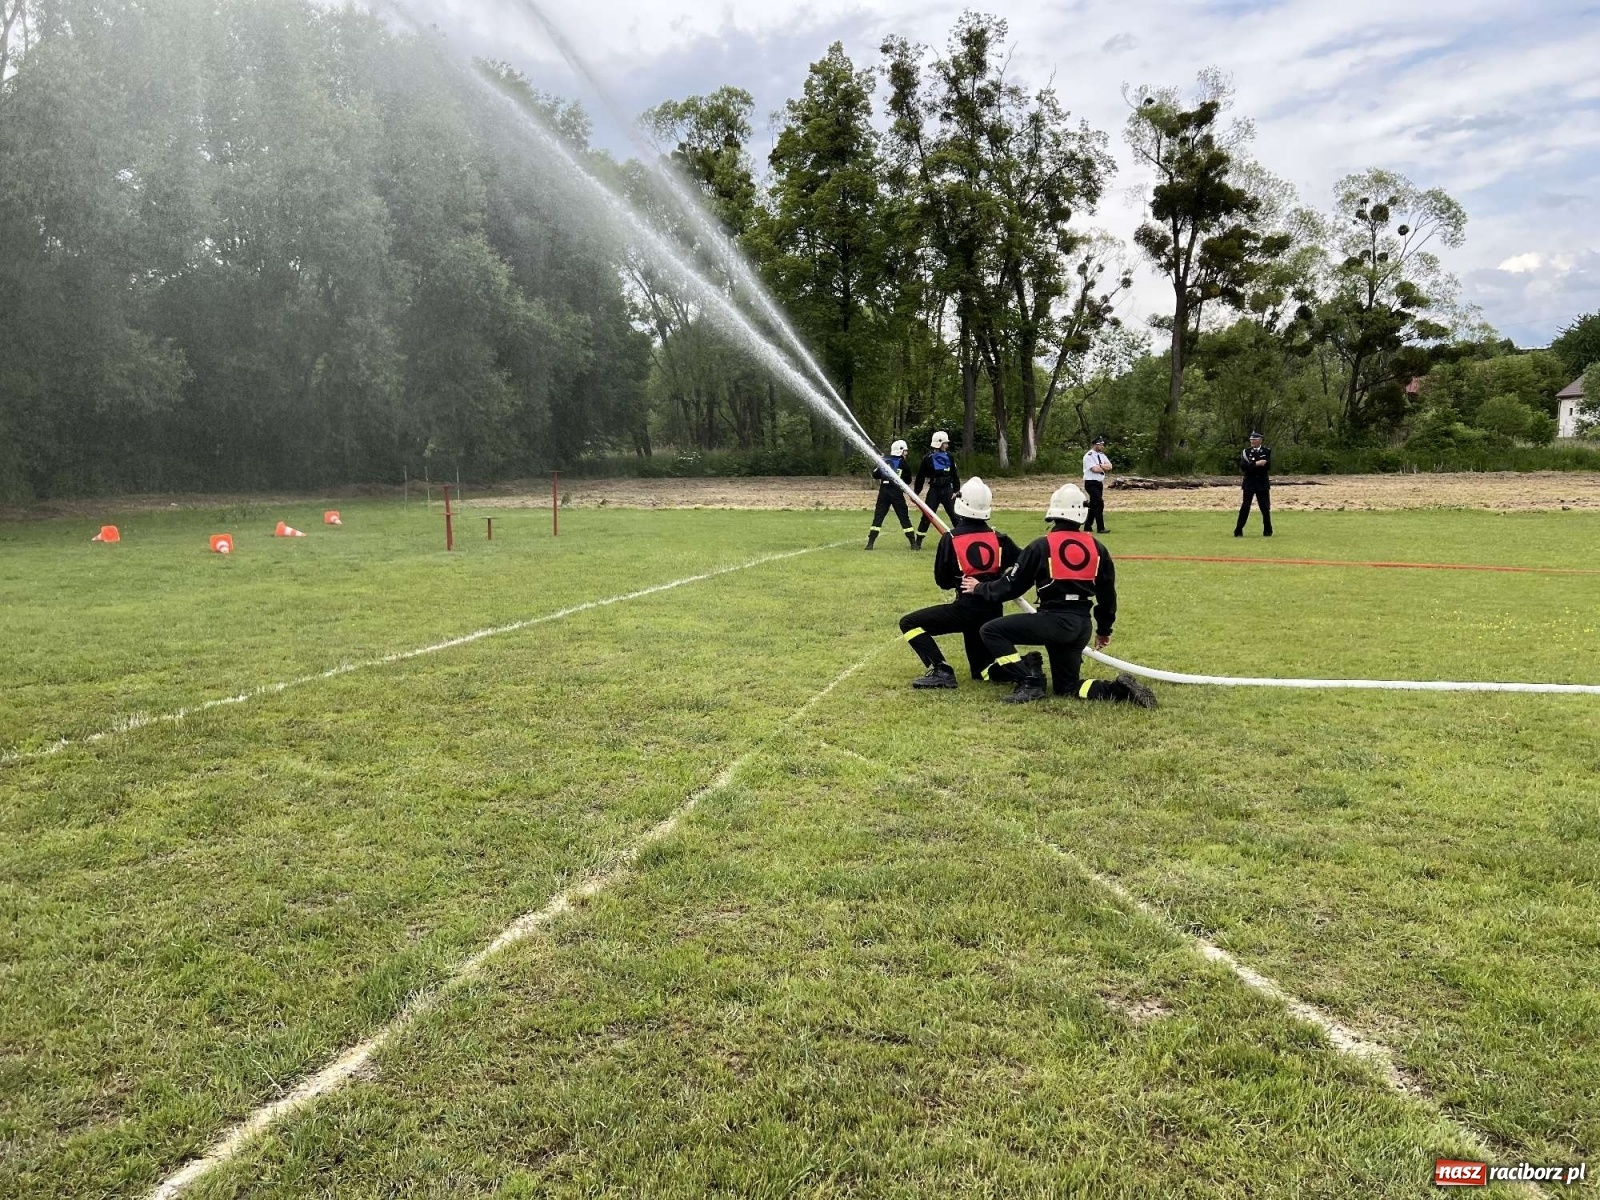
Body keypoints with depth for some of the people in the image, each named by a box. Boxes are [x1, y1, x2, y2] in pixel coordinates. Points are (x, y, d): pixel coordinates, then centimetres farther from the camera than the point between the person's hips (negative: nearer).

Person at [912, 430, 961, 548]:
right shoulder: (928, 458, -5)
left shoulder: (949, 456, 4)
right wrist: (916, 492, -4)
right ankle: (918, 542, 5)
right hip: (934, 490, -2)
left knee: (955, 515, 4)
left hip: (947, 490, 2)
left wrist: (956, 490, 0)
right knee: (927, 516, -3)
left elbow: (955, 474, 7)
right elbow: (920, 476, -3)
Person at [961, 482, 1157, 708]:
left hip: (1055, 620, -6)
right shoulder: (1097, 547, 11)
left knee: (992, 631, 0)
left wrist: (981, 588, 18)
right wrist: (1104, 628, 32)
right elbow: (1107, 593, 19)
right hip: (1082, 625, 7)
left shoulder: (1041, 545, -5)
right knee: (1067, 686, 20)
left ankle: (1029, 681, -10)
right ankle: (1119, 688, -3)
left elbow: (1013, 585, 1)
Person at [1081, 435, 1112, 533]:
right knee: (1099, 503, -14)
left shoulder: (1101, 455, 12)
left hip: (1099, 483, 8)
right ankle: (1100, 528, -12)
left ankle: (1088, 526, 20)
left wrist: (1100, 465, -13)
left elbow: (1109, 466, 3)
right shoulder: (1089, 456, -13)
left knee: (1093, 505, 12)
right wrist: (1104, 467, -5)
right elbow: (1095, 469, -22)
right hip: (1091, 483, -8)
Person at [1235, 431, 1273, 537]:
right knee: (1245, 507, -3)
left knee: (1265, 507, 4)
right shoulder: (1245, 451, 4)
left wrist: (1251, 465, -14)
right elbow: (1243, 467, -9)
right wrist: (1256, 464, -19)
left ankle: (1267, 531, 15)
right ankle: (1238, 531, -1)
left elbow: (1268, 466, -9)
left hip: (1263, 483, 0)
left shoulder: (1267, 451, 3)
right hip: (1249, 482, 0)